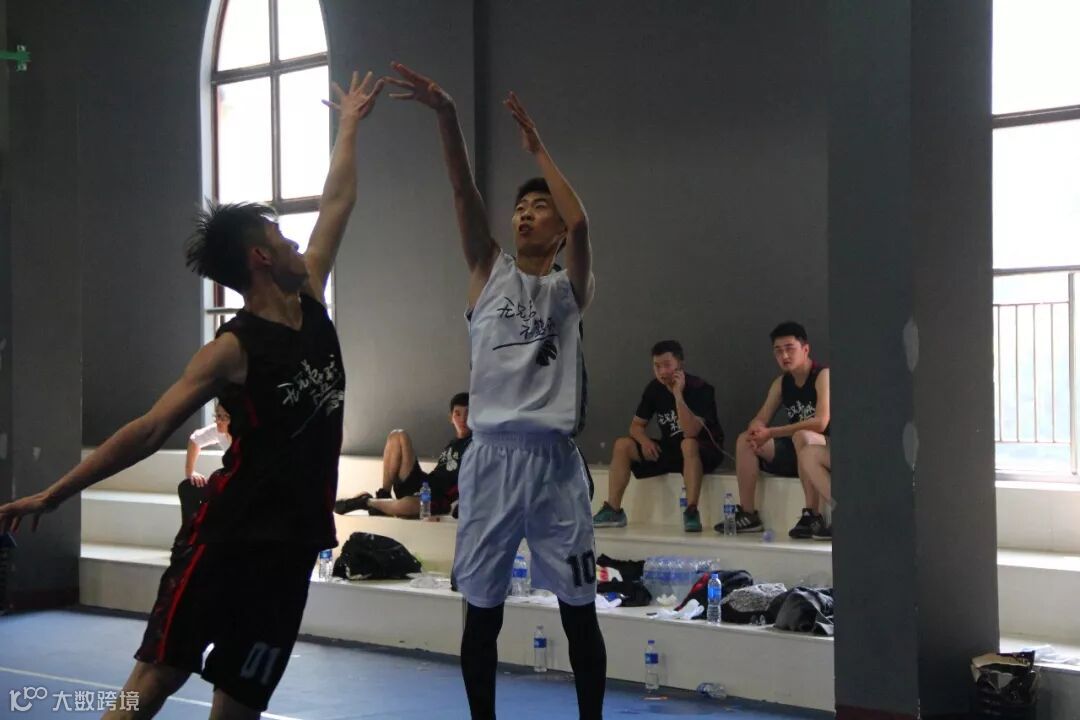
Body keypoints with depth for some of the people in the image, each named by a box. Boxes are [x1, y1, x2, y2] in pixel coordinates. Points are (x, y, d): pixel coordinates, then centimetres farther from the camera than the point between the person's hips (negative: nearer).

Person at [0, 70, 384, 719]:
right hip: (228, 537, -6)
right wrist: (54, 494, -15)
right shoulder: (234, 350, -9)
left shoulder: (311, 302, 9)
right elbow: (150, 430, -11)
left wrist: (351, 125, 30)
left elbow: (338, 205, 20)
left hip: (292, 542, 6)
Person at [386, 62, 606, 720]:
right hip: (492, 456, 1)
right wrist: (448, 117, -16)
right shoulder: (490, 273, 12)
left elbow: (580, 222, -12)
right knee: (482, 611, 7)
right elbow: (466, 197, -3)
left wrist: (537, 147, -5)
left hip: (554, 459, -1)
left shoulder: (571, 287, 8)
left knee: (579, 611, 5)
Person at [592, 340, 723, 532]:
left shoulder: (700, 389, -19)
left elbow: (690, 432, -32)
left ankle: (691, 512, -40)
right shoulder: (655, 388, -1)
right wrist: (645, 441, -16)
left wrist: (678, 394, -35)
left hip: (704, 451, -6)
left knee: (688, 445, -40)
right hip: (669, 449, 6)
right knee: (622, 445, -8)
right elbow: (636, 425, 6)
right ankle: (613, 511, -8)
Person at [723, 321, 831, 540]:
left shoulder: (823, 375, -14)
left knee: (802, 436, -37)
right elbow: (760, 419, 5)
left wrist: (770, 433, -27)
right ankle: (748, 514, -7)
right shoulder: (781, 383, 8)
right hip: (796, 452, 7)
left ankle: (812, 516, -34)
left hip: (822, 449, -7)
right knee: (745, 440, -7)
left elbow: (820, 423, -26)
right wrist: (755, 430, -23)